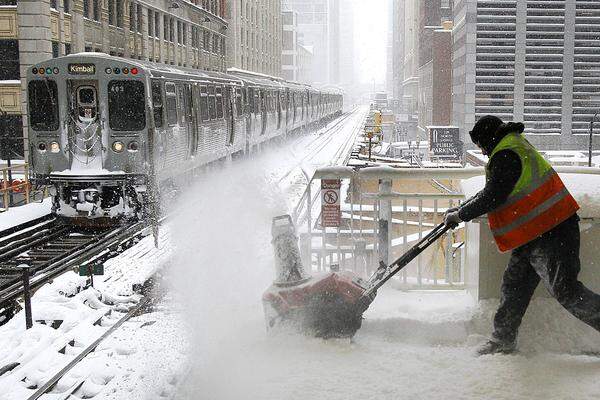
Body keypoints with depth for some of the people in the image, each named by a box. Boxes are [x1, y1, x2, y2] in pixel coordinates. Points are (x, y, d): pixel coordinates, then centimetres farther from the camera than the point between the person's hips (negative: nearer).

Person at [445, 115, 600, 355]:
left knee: (565, 290, -10)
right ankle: (503, 340, 23)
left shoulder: (506, 156, -15)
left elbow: (492, 198, -19)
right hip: (535, 235, 11)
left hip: (551, 232, -11)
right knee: (515, 283, 14)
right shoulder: (516, 147, 19)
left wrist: (461, 215, -5)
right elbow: (491, 191, 28)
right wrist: (460, 210, 26)